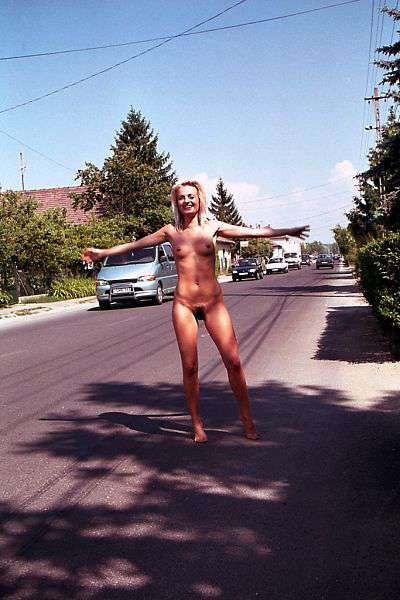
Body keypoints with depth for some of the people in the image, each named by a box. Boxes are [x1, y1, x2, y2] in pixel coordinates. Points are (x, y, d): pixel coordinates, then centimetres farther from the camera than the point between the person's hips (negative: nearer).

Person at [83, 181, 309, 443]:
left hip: (213, 302, 0)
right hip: (184, 305, 0)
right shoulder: (171, 232, 6)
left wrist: (289, 231, 11)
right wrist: (103, 252, 21)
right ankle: (198, 425, 15)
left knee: (233, 361, -4)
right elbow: (135, 244, 15)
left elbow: (253, 232, 9)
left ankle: (247, 419, 11)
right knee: (190, 367, 2)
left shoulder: (212, 227, 5)